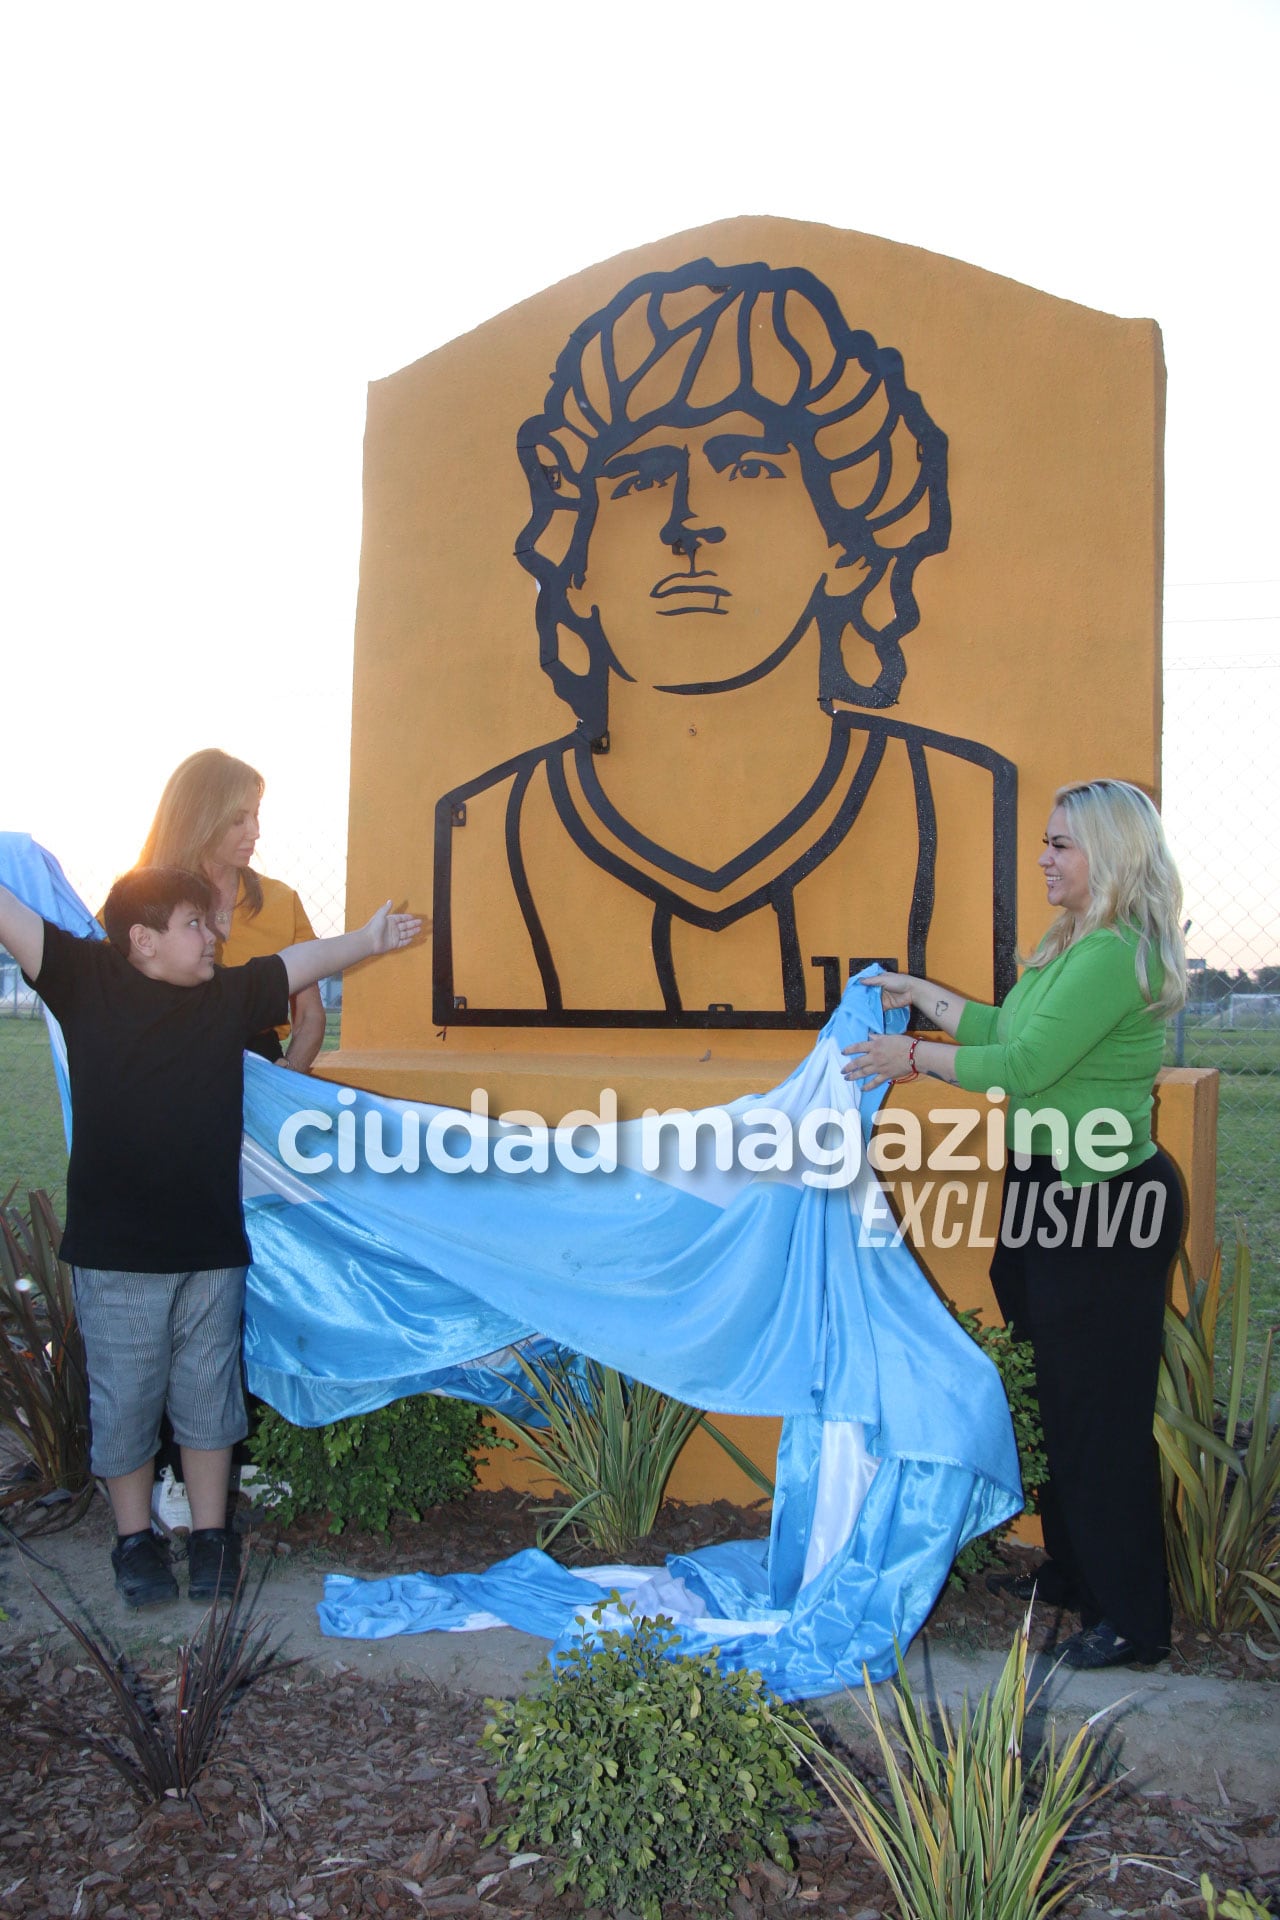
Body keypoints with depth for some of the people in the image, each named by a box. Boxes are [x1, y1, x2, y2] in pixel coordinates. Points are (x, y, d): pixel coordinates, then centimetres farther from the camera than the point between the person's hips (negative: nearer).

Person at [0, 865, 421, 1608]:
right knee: (124, 1400, 10)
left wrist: (369, 939, 24)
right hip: (115, 1254, -3)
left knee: (208, 1397, 13)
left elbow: (303, 961, 18)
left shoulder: (229, 995, 6)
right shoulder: (87, 980, -4)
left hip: (212, 1247, 3)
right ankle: (136, 1540, 28)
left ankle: (212, 1535, 28)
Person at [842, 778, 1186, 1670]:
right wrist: (918, 992, 27)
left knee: (1103, 1408, 1)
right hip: (1060, 1196, 10)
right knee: (1061, 1394, 20)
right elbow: (1006, 1028, 20)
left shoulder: (1116, 952, -21)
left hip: (1104, 1204, -10)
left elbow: (1024, 1063, -22)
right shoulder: (1078, 947, 11)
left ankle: (1133, 1617, 16)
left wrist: (917, 1056, -10)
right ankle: (1074, 1569, 37)